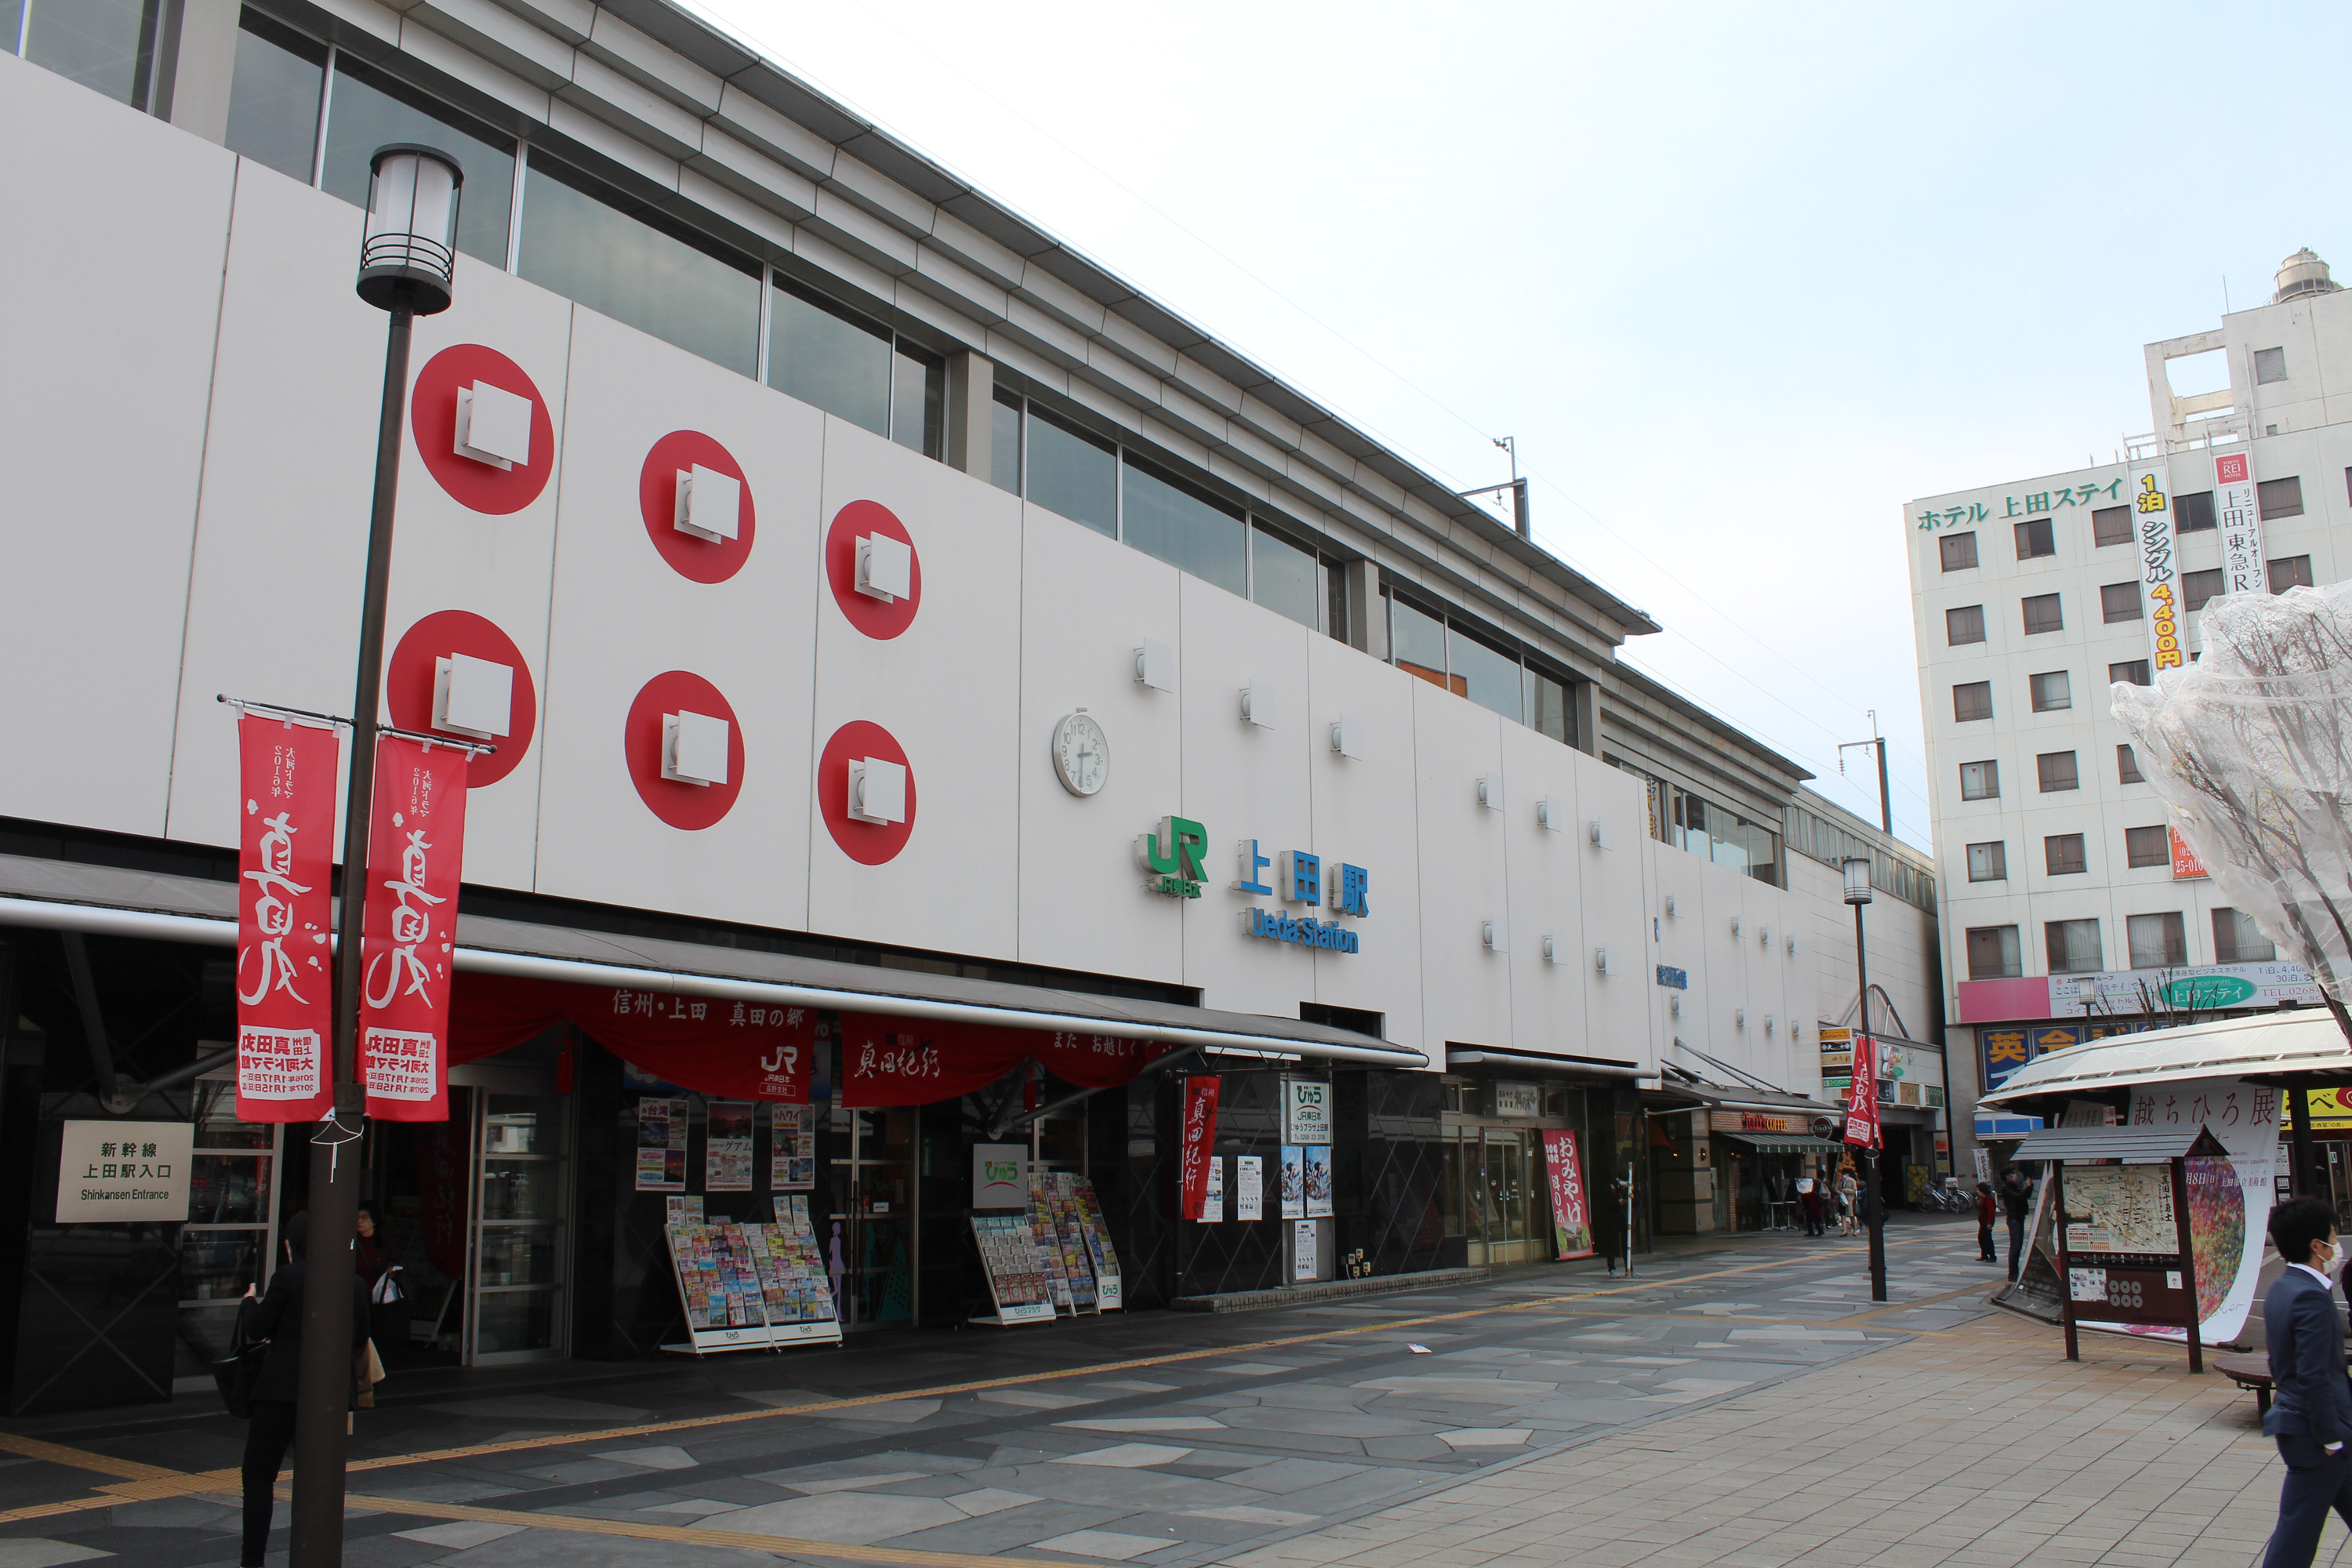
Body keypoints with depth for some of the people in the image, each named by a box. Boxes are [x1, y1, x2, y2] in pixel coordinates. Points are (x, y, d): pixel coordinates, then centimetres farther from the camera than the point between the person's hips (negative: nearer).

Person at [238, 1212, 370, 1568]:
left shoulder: (288, 1277, -10)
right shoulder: (356, 1284, 4)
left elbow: (257, 1329, -3)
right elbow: (360, 1340, 12)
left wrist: (249, 1302, 16)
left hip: (284, 1390, -5)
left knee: (258, 1474, 6)